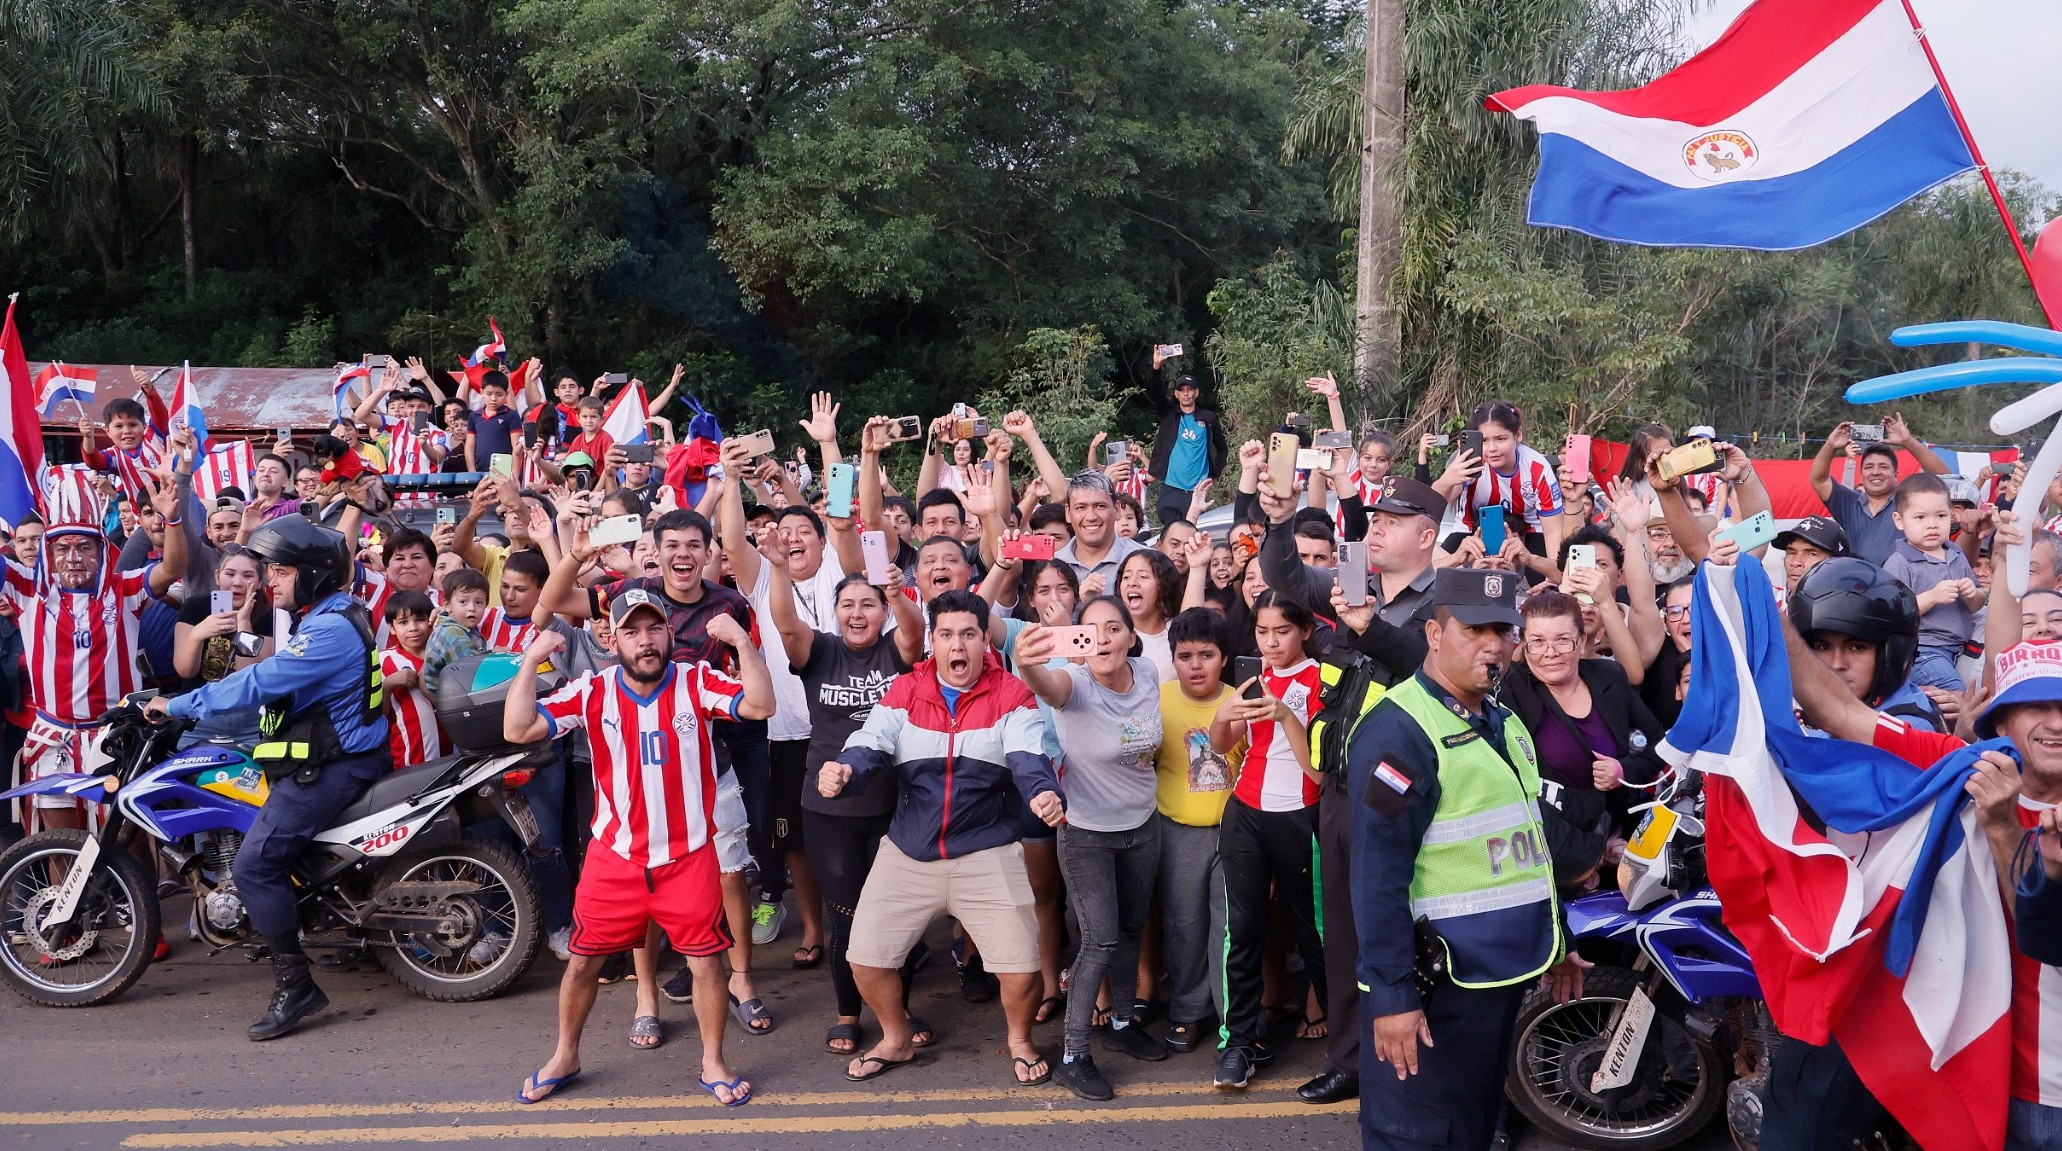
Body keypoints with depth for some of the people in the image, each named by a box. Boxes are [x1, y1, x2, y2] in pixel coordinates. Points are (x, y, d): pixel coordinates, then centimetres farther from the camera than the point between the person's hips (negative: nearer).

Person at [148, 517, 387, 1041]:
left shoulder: (331, 629, -21)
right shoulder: (323, 618, 15)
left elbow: (258, 682, -24)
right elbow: (270, 682, 20)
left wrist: (177, 706, -17)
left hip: (330, 767, -11)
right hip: (322, 757, 11)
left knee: (255, 864, -15)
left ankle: (294, 985, -10)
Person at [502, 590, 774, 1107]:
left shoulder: (697, 682, -9)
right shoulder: (592, 691, -6)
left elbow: (760, 705, -22)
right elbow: (518, 730, -13)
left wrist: (743, 642, -32)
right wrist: (530, 662, -23)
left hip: (689, 856, -1)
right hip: (614, 857, 2)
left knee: (707, 963, 4)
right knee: (583, 960, 15)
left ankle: (713, 1063, 25)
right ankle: (565, 1056, 39)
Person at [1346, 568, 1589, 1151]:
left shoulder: (1505, 721, 12)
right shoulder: (1399, 730, -18)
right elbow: (1378, 876, -21)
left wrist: (1554, 940, 22)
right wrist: (1391, 993, -23)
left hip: (1505, 971, 9)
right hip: (1438, 985, -9)